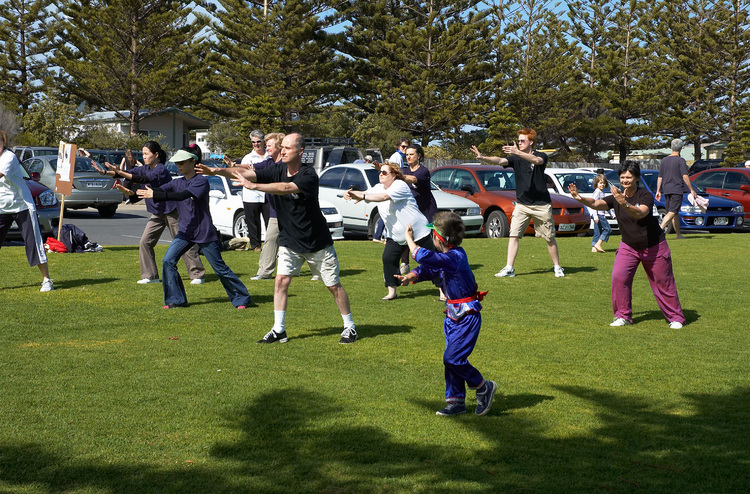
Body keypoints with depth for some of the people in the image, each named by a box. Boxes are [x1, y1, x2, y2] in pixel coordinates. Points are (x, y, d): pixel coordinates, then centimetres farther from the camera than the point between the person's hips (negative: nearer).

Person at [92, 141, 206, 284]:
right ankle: (150, 276, 8)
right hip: (157, 213, 8)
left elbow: (144, 179, -32)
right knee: (145, 242, 1)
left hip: (172, 211, -8)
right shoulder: (145, 169, 6)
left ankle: (198, 275, 4)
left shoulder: (161, 170, -20)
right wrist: (105, 172, -11)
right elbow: (130, 173, 0)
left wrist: (119, 172, -37)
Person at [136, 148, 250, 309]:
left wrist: (154, 195, -33)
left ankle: (241, 299, 13)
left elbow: (183, 195, -27)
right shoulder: (177, 183, 9)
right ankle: (176, 300, 2)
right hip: (185, 232, 6)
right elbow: (159, 190, -4)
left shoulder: (201, 181, -13)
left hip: (204, 233, -6)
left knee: (220, 268, -1)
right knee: (168, 261, -8)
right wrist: (133, 191, -21)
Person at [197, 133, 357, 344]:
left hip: (317, 243, -4)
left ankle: (350, 327, 19)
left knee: (334, 285, 4)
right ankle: (278, 330, 3)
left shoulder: (308, 175, -22)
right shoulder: (277, 170, -5)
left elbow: (285, 188, -39)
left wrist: (253, 186, -44)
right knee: (281, 281, -6)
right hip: (289, 242, 5)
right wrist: (218, 170, -30)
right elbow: (245, 173, -16)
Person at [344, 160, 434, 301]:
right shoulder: (379, 188, 8)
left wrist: (362, 196, -44)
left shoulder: (400, 185, -18)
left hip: (417, 232, -7)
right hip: (396, 235, 7)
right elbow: (366, 193, -6)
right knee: (388, 259, -8)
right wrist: (351, 193, -28)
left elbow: (385, 196, -34)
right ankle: (392, 292, 2)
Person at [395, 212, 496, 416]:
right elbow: (428, 270, 11)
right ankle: (456, 401, 20)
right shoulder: (446, 257, 6)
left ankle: (483, 387, 6)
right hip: (454, 315, 10)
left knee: (453, 358, -12)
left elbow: (425, 257, -34)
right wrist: (412, 276, -9)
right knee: (451, 359, 11)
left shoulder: (455, 257, -24)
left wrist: (409, 239, -19)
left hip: (467, 317, -10)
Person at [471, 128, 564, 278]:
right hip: (522, 204, 3)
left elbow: (537, 160, -30)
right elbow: (500, 161, -14)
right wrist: (482, 158, -33)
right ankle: (509, 268, -6)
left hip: (541, 204, -3)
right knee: (513, 235, -7)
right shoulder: (516, 158, 3)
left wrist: (517, 152, -43)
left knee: (550, 238, 5)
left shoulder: (541, 156, -5)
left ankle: (557, 267, 20)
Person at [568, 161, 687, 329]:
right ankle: (623, 316, 0)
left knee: (663, 283, 4)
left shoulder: (646, 196, -19)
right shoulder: (616, 197, -7)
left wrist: (625, 204, -56)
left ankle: (675, 317, 20)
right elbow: (597, 204, -22)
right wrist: (581, 199, -41)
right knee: (619, 277, -13)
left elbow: (640, 213, -39)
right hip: (628, 247, 4)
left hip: (654, 247, -4)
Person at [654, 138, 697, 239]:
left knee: (675, 213, 14)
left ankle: (678, 234, 18)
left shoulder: (664, 160, 10)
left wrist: (658, 191, 17)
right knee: (672, 212, -10)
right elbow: (685, 176, -14)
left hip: (667, 189, 6)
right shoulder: (680, 160, -7)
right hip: (677, 189, -6)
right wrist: (692, 190, -11)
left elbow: (660, 177, 12)